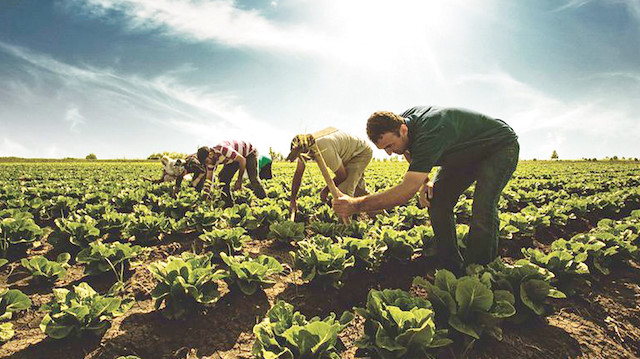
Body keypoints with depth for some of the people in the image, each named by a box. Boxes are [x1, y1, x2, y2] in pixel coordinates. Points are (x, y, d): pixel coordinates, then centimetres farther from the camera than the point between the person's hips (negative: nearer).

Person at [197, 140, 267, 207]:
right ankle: (229, 203, 0)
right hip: (234, 158, 7)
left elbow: (242, 160, -32)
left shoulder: (223, 149, -39)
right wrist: (206, 195, -15)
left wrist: (239, 180, -24)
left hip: (249, 153, -7)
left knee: (253, 179, -22)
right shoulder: (211, 159, -14)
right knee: (222, 177, -9)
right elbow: (208, 178, -6)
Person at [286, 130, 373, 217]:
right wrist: (293, 200, -3)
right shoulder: (304, 148, -16)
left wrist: (326, 190, -14)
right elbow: (298, 174, -6)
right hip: (348, 155, 9)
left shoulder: (325, 150, -41)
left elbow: (342, 176, -28)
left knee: (344, 191, -21)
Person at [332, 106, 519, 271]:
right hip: (467, 152, 8)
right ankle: (452, 268, 2)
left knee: (482, 208, -29)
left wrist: (356, 204, -47)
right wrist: (425, 181, -12)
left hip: (501, 146, -8)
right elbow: (412, 155, 7)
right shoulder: (401, 120, -15)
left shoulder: (430, 134, -42)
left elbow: (407, 191, -46)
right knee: (436, 201, -9)